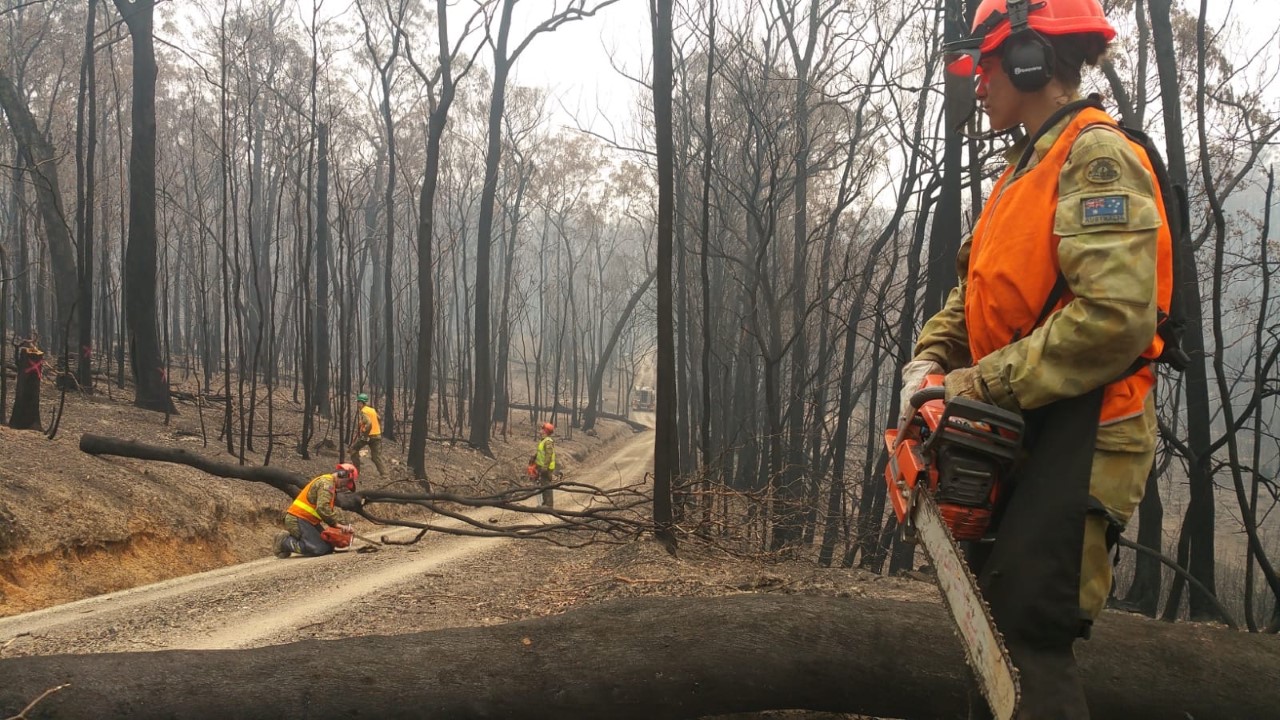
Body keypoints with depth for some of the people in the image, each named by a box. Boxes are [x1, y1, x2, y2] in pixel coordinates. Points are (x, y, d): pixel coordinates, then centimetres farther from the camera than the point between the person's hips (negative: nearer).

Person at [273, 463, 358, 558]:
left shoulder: (328, 483, 19)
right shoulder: (326, 483, -14)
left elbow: (329, 511, 17)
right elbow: (322, 508, -28)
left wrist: (341, 526, 4)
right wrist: (336, 524, -20)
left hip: (308, 521, 11)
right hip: (297, 521, -11)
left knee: (329, 547, 4)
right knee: (320, 549, -22)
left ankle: (291, 538, 8)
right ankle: (284, 542, -8)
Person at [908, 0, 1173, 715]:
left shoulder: (1097, 155, -13)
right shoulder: (1026, 169, 18)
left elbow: (1116, 315, -25)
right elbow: (975, 289, 17)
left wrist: (989, 379, -19)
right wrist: (931, 359, -1)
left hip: (1080, 430, -10)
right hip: (1018, 428, 10)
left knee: (1029, 626, -12)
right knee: (993, 608, 16)